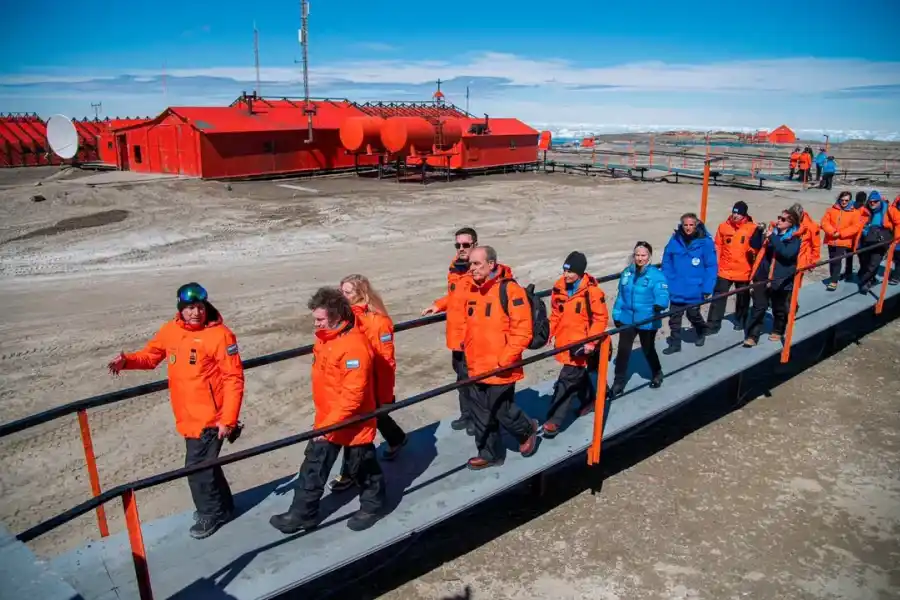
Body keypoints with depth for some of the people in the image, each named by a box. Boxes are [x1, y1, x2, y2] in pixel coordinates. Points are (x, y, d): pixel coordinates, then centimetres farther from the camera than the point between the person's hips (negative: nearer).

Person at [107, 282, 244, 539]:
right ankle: (220, 506, 41)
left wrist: (228, 419, -20)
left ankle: (211, 513, 23)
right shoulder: (171, 331, 2)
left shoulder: (220, 335, -18)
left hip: (209, 418, -7)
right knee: (204, 462, 20)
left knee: (197, 467, 0)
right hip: (188, 417, 7)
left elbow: (234, 379, -17)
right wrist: (127, 360, -6)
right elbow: (150, 355, 16)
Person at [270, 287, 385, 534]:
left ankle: (373, 504, 38)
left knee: (362, 466, 15)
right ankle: (303, 512, 32)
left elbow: (353, 396, -30)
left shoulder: (354, 347, -30)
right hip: (325, 419, 8)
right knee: (313, 467, 17)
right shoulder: (325, 337, 0)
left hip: (352, 422, -8)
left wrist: (329, 424, -30)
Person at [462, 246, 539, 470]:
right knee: (482, 415, 14)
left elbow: (522, 331, -18)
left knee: (502, 412, 5)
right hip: (477, 368, 7)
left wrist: (504, 360, -19)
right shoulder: (472, 291, 7)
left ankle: (527, 430, 35)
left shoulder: (510, 290, -16)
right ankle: (489, 454, 31)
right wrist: (469, 356, 15)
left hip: (500, 369, -7)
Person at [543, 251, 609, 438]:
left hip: (581, 344, -6)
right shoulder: (559, 287, 0)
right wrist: (549, 333, 5)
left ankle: (554, 420, -5)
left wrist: (591, 341, -17)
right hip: (564, 342, 6)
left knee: (567, 380, -8)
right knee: (578, 373, 24)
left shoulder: (591, 291, -16)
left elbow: (601, 318, -11)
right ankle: (588, 400, 49)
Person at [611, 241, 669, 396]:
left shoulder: (656, 275, -14)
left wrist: (659, 305, -45)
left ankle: (657, 374, 43)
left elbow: (662, 295, -24)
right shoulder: (627, 273, 1)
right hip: (627, 319, 3)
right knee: (623, 350, 2)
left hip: (648, 321, -3)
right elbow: (621, 295, 9)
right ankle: (619, 383, 12)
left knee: (648, 349, 15)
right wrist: (616, 314, 11)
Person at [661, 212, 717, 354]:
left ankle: (701, 332, 45)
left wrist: (707, 288, -15)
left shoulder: (705, 242, -12)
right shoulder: (675, 240, -4)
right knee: (674, 317, 5)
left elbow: (711, 267, -11)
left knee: (693, 314, 15)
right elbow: (667, 262, 3)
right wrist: (666, 282, -3)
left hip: (695, 290, -2)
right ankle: (675, 343, 20)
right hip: (677, 289, 2)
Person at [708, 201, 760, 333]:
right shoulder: (724, 226, -2)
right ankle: (713, 325, 4)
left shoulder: (752, 228, -8)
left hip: (743, 271, 0)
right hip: (724, 270, 1)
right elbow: (717, 247, 3)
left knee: (742, 297, 17)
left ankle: (740, 321, 38)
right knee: (718, 297, -1)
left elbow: (757, 248, 0)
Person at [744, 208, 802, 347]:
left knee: (779, 309, 14)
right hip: (763, 276, 3)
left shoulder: (794, 239, -7)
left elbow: (786, 253, -25)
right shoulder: (772, 230, 7)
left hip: (781, 280, -3)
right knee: (759, 307, 0)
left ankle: (778, 331, 35)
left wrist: (772, 237, -27)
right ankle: (752, 336, 1)